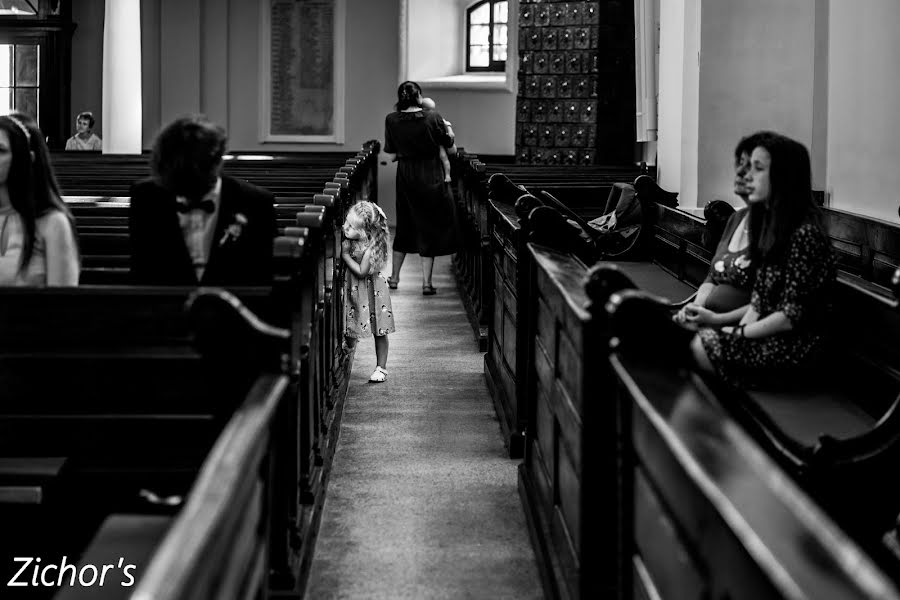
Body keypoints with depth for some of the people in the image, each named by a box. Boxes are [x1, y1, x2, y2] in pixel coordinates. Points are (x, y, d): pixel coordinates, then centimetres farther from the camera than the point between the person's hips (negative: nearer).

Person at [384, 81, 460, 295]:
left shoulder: (391, 120, -8)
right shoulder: (433, 117, -14)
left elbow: (390, 150, 3)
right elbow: (448, 143, -1)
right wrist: (448, 131, 20)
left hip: (405, 177, 3)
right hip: (431, 177, -3)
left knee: (405, 224, 18)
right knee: (430, 228, 5)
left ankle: (394, 277, 25)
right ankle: (426, 282, 3)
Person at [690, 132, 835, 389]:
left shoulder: (804, 234, -18)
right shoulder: (771, 223, 12)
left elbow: (793, 316, -19)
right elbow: (761, 296, 11)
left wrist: (740, 334, -12)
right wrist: (744, 324, -6)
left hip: (793, 345, -8)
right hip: (766, 332, 8)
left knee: (700, 346, -17)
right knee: (695, 337, -9)